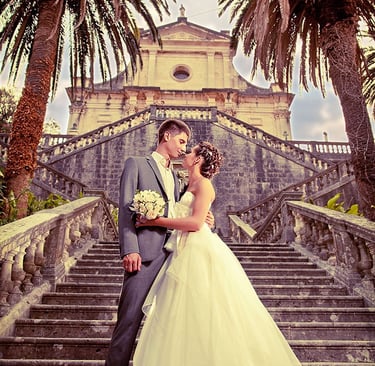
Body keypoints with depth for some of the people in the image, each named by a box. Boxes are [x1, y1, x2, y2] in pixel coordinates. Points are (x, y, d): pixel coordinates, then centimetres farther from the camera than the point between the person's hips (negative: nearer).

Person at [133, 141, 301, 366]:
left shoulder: (203, 184, -6)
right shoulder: (191, 186, 20)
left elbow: (196, 223, -18)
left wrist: (157, 221, -16)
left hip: (200, 254, -9)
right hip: (188, 254, 9)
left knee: (203, 316, -3)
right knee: (185, 318, 10)